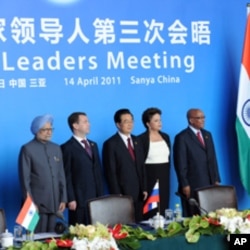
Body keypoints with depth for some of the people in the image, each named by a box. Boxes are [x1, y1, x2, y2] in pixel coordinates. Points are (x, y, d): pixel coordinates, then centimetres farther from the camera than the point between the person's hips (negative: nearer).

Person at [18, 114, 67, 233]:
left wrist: (63, 199, 9)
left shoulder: (56, 148, 13)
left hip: (54, 203, 5)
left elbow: (61, 175, 14)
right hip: (37, 203, -5)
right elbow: (24, 178, -6)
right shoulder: (27, 149, -4)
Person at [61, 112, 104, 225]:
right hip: (79, 199, -6)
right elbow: (66, 176, -8)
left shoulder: (93, 145, 18)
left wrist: (101, 195, 13)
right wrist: (71, 199, -12)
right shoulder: (67, 148, -4)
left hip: (95, 198, 6)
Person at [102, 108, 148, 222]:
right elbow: (110, 172, -10)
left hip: (138, 193, 6)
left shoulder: (136, 141, 14)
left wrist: (144, 188, 11)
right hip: (122, 193, -6)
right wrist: (117, 194, -13)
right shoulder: (111, 144, -7)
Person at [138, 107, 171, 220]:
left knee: (163, 208, 5)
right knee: (150, 211, -6)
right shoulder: (141, 139, -8)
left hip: (164, 177, 6)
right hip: (150, 177, -5)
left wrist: (166, 174, 14)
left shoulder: (165, 137, 11)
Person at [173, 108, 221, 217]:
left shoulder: (207, 134, 15)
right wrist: (184, 185, -12)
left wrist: (216, 179, 12)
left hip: (209, 183, 6)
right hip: (192, 185, -6)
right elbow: (180, 164, -9)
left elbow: (212, 158, 17)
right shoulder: (182, 137, -6)